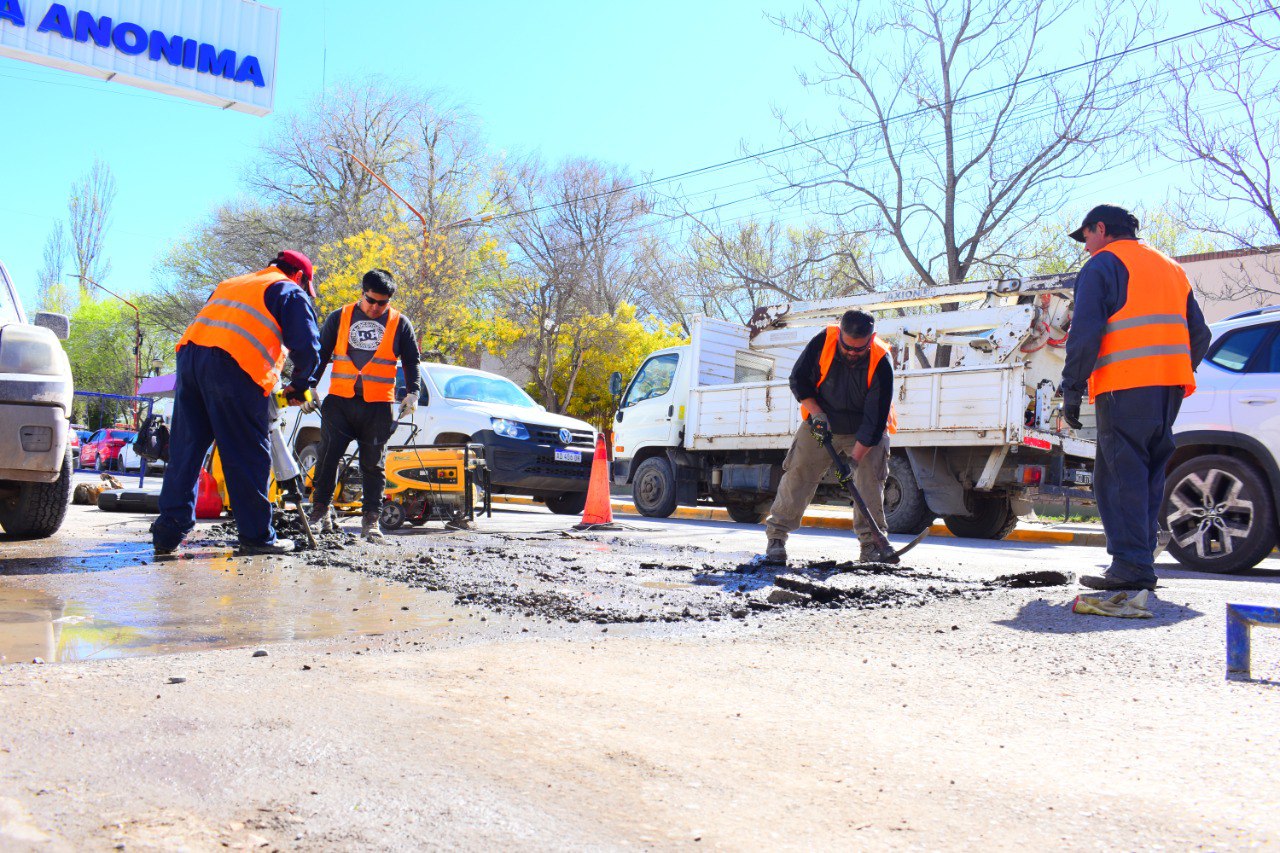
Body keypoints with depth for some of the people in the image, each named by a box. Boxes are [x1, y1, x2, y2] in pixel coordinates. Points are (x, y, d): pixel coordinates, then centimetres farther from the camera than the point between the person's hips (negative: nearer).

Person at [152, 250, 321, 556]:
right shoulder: (291, 293, 14)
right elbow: (307, 347, 1)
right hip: (235, 368, -6)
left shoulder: (231, 284, 34)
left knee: (184, 452, 10)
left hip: (190, 354, 7)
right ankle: (256, 536, 4)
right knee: (249, 458, -1)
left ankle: (169, 533, 10)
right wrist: (299, 387, 16)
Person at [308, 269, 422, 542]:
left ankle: (370, 519, 8)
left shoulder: (399, 323, 8)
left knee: (373, 464, 2)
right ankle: (320, 511, 8)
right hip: (339, 401, 1)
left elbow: (411, 362, 10)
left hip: (378, 406, -1)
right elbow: (320, 355, 13)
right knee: (328, 456, -4)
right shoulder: (339, 318, 9)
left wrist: (412, 393, -3)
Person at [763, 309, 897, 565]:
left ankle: (871, 545, -1)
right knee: (797, 475, -5)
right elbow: (798, 379, -7)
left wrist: (855, 457, -31)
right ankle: (776, 537, 1)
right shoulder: (823, 342, -22)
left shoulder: (881, 363, -26)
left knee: (870, 480, -11)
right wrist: (816, 413, -19)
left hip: (866, 432, -1)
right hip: (821, 423, 1)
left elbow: (876, 419, -26)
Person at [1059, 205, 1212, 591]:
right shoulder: (1169, 267, 26)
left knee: (1119, 474, -7)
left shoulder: (1102, 265, 2)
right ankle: (1142, 563, 13)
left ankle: (1130, 565, -12)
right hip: (1172, 386, 8)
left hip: (1125, 387, -8)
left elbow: (1085, 333, -10)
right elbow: (1199, 335, 23)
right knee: (1149, 476, 12)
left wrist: (1071, 391, -9)